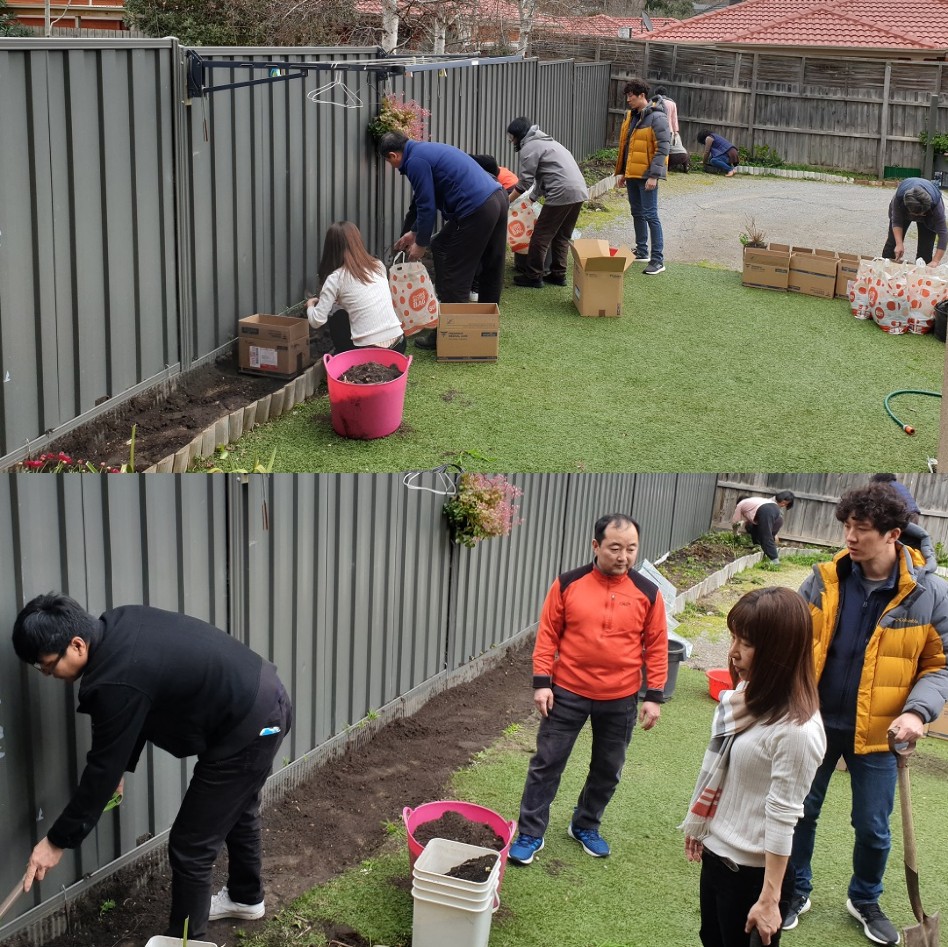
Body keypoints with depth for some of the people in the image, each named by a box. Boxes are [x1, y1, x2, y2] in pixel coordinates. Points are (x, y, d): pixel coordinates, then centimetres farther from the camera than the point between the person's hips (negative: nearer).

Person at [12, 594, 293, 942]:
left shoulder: (117, 682, -26)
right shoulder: (120, 623, 0)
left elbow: (103, 768, -16)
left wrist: (58, 841, -6)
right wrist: (123, 768, 18)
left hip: (247, 730, -10)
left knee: (190, 848, 1)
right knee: (236, 810, 32)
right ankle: (246, 898, 54)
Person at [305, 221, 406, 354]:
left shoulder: (336, 278, -2)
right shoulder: (379, 265, 12)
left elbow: (317, 321, -3)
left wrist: (310, 305, 18)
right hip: (398, 345, 5)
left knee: (337, 316, 21)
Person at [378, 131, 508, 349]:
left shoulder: (415, 161, -7)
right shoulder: (426, 150, 23)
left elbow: (427, 206, -8)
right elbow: (432, 200, 31)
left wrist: (421, 244, 5)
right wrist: (414, 232, 36)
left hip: (477, 209, -10)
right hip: (499, 197, 10)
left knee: (453, 277, -1)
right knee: (491, 268, 19)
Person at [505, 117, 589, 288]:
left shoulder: (529, 147, -2)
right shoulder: (545, 142, 28)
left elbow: (525, 181, -5)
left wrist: (507, 201, 2)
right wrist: (533, 199, 24)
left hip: (562, 194, -9)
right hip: (579, 191, 9)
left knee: (541, 236, 0)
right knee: (562, 236, 17)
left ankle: (533, 276, 4)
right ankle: (558, 275, 19)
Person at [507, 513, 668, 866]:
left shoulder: (648, 593, -5)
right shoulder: (568, 584, -7)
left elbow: (656, 647, 0)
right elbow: (548, 634, -3)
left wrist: (654, 696, -3)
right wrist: (541, 682, -7)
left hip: (620, 701, 1)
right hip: (567, 693, -1)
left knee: (608, 769, 15)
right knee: (546, 763, 5)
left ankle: (585, 826, 36)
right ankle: (530, 833, 18)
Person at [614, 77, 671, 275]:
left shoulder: (657, 118, -13)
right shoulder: (630, 116, 13)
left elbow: (663, 148, -17)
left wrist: (654, 176, -21)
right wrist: (622, 172, 18)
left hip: (647, 175, -8)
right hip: (632, 175, 8)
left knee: (650, 215, -8)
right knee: (637, 213, 16)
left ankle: (658, 260, -6)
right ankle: (642, 252, 28)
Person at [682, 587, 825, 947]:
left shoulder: (796, 729, -27)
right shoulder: (748, 694, -2)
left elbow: (782, 819, -24)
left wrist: (769, 899, -19)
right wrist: (700, 824, 18)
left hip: (753, 869, -8)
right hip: (715, 851, 8)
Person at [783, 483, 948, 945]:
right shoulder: (824, 579, -6)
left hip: (876, 733, -1)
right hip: (814, 722, 1)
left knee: (873, 827, 11)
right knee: (799, 812, 13)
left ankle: (865, 901, 36)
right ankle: (796, 892, 34)